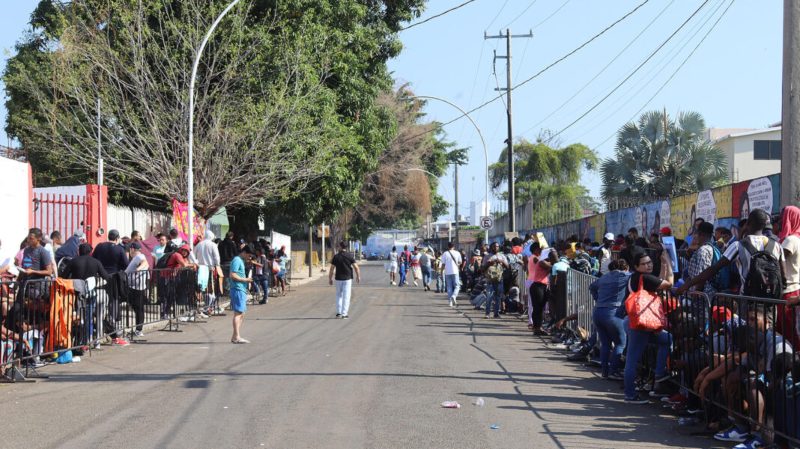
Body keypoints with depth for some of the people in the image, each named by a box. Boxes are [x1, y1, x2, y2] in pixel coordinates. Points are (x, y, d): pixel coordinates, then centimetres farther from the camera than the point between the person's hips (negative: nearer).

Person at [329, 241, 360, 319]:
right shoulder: (350, 256, -4)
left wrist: (330, 278, 6)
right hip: (348, 278, -1)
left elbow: (332, 269, -3)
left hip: (338, 278, 1)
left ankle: (338, 312, 13)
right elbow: (356, 267, -6)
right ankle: (344, 314, -2)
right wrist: (358, 276, 6)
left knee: (339, 295, 16)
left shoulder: (336, 257, -3)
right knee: (346, 296, 2)